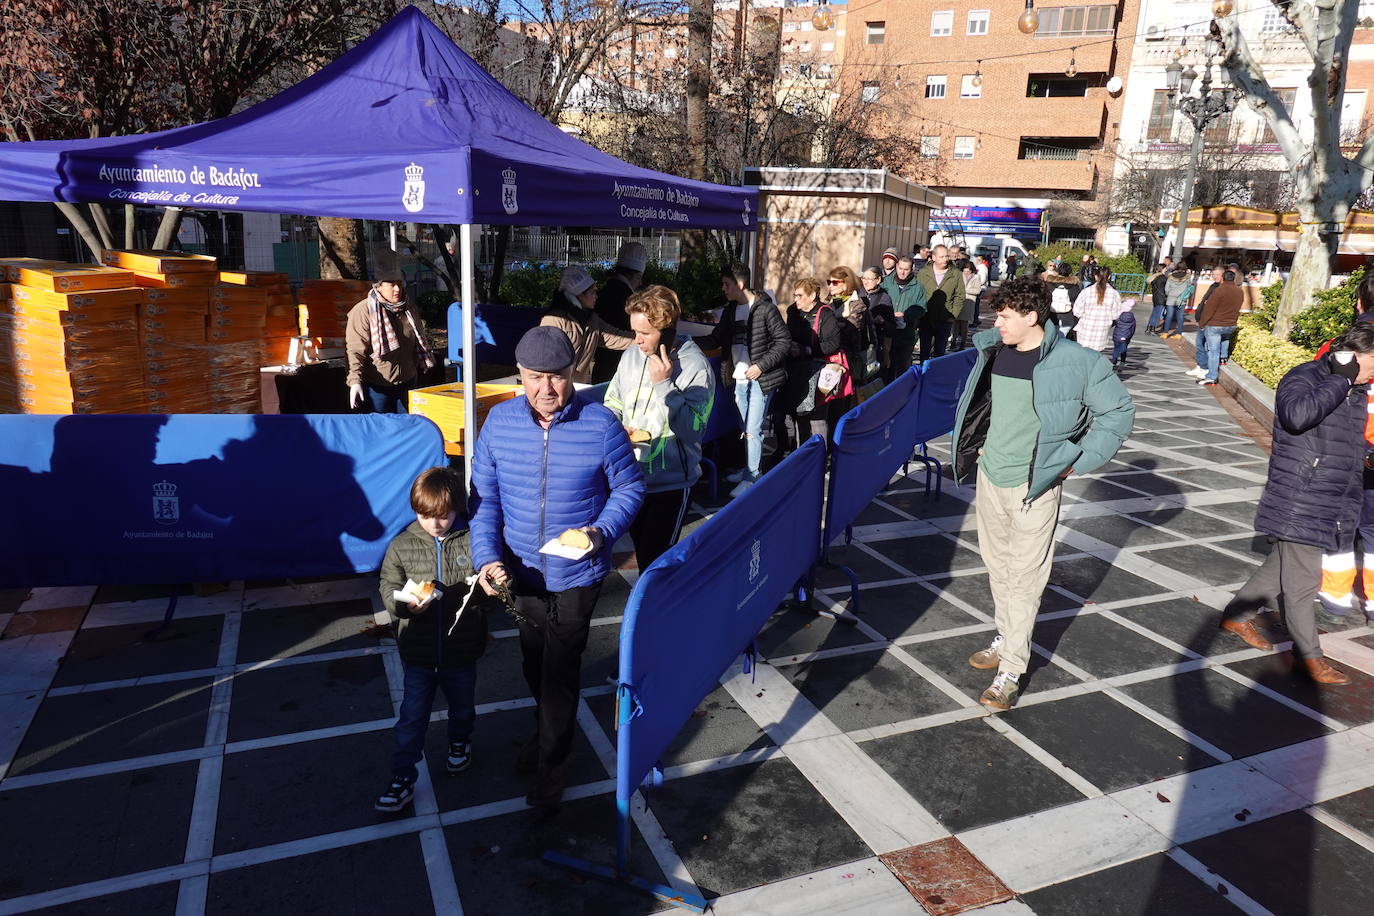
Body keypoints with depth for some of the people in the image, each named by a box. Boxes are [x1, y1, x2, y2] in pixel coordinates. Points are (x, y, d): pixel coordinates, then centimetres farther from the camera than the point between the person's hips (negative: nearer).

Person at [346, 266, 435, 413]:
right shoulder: (362, 311, -10)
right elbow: (355, 350, -15)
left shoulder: (410, 309, 10)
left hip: (407, 383, 6)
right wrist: (355, 381, -25)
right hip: (377, 386, -5)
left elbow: (418, 343, 21)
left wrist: (422, 368, 20)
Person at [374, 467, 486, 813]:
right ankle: (402, 778, 18)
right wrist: (405, 603, -25)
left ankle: (460, 742, 50)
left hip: (462, 646, 1)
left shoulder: (473, 541, -10)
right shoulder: (402, 545, -6)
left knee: (462, 704, 22)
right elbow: (388, 589, -4)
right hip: (418, 650, 0)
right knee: (412, 715, 6)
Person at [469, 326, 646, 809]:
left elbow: (629, 487, -7)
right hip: (521, 571, 4)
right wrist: (486, 556, -14)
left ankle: (552, 762, 30)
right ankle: (548, 731, 52)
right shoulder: (499, 421, -9)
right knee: (534, 663, 23)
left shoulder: (600, 424, -17)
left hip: (577, 574, -4)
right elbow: (484, 496, -2)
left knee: (560, 669, 6)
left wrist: (599, 533, -23)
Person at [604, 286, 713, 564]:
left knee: (655, 559, -3)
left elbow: (692, 428, -23)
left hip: (670, 482, -6)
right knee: (640, 551, 20)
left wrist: (663, 384, -26)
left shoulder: (696, 367, -16)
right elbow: (613, 400, 15)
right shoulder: (632, 355, 2)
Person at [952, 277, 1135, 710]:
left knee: (1025, 577, -1)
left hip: (1034, 485, -6)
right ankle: (1006, 639, 37)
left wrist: (1077, 461, -8)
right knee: (997, 564, 18)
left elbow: (1119, 410, -5)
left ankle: (1010, 673, 6)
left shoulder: (1077, 362, -15)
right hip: (989, 477, 6)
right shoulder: (993, 352, 1)